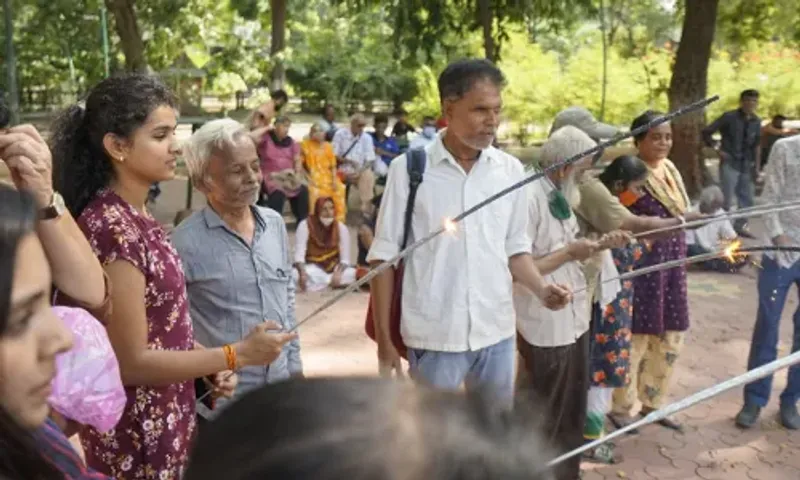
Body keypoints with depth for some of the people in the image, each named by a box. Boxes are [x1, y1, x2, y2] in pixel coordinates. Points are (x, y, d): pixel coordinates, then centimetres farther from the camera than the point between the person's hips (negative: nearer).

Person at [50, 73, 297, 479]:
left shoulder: (136, 216, 3)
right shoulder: (112, 225, -24)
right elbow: (131, 361, -21)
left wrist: (211, 364, 2)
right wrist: (236, 355, -17)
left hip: (163, 420, 8)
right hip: (136, 435, -8)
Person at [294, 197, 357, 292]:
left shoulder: (341, 228, -5)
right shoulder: (305, 226, -11)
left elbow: (345, 259, -8)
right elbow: (299, 255, -17)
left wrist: (338, 273, -28)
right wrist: (303, 273, -36)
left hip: (333, 267, 1)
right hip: (313, 267, -1)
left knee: (352, 274, -29)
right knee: (295, 275, -34)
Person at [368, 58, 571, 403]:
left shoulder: (510, 170, 3)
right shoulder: (408, 168, -8)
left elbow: (515, 248, 11)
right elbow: (384, 256, -4)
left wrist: (541, 288, -8)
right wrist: (384, 339, -5)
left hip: (496, 332, 4)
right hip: (434, 336, -3)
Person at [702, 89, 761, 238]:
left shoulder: (756, 121, 5)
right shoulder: (729, 117, -10)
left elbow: (756, 144, 12)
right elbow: (706, 132, -8)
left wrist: (757, 166, 9)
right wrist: (717, 149, -11)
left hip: (747, 164, 6)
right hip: (730, 163, -6)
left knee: (746, 197, 13)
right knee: (727, 197, -6)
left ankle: (741, 225, 27)